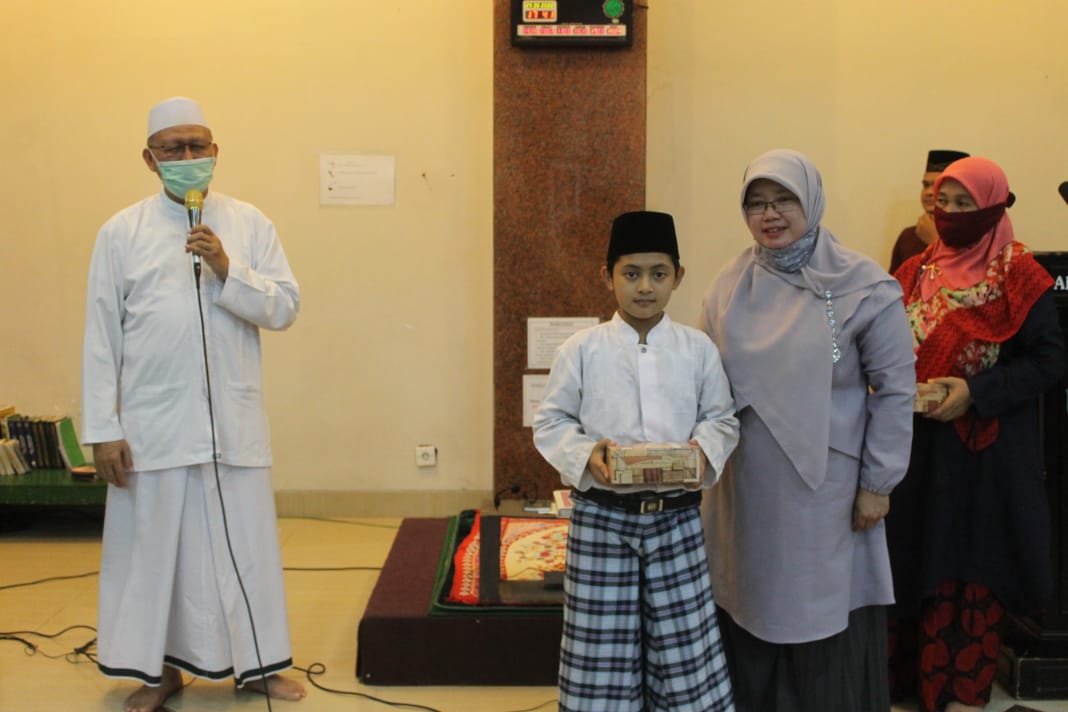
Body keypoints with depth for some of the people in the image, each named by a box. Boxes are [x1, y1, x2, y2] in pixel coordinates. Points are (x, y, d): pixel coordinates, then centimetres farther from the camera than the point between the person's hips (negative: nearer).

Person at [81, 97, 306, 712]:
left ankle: (257, 663, 22)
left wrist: (228, 270, -15)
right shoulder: (122, 233, 3)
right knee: (153, 544, 8)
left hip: (235, 421, 1)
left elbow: (285, 308, 1)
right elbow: (101, 337, 1)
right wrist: (102, 428, -3)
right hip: (152, 424, 0)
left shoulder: (250, 224, 5)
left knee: (246, 542, 7)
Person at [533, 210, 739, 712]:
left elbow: (722, 418, 8)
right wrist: (585, 454, -16)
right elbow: (550, 421, 2)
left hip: (676, 516, 1)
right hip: (601, 516, -1)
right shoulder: (582, 349, -1)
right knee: (602, 646, 6)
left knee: (682, 643, 6)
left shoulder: (698, 349, 3)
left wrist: (704, 450, -13)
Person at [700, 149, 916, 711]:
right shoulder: (730, 284, 4)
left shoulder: (861, 287, -7)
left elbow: (895, 389, -5)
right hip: (746, 488, 3)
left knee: (826, 622, 4)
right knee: (749, 611, 9)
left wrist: (877, 483, -6)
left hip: (824, 485, -3)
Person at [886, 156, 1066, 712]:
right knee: (915, 555, 9)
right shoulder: (916, 272, 8)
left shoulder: (1019, 276, -7)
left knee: (971, 561, 4)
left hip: (986, 449, -4)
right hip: (917, 443, 4)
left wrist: (976, 392, -21)